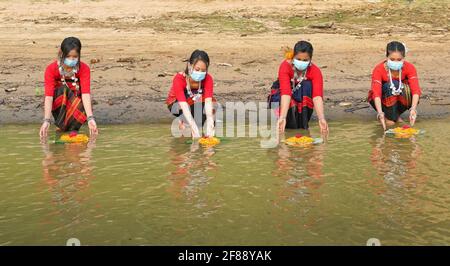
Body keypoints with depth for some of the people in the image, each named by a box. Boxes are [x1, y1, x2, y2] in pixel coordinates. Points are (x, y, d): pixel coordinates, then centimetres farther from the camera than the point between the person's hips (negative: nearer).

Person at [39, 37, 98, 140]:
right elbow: (48, 95, -30)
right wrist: (47, 120, -45)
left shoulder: (84, 69, -18)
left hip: (75, 104, 1)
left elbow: (86, 93, -31)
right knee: (63, 89, -33)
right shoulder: (51, 69, -20)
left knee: (82, 108, -34)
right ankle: (60, 123, -21)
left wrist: (90, 118, -46)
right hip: (58, 106, -1)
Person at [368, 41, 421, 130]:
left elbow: (415, 90, -31)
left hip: (400, 101, 3)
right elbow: (376, 92, -36)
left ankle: (396, 113, -4)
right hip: (382, 101, -2)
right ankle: (389, 116, -16)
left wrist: (413, 109, -49)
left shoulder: (409, 68, -18)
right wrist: (380, 113, -53)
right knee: (391, 85, -32)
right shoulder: (379, 69, -24)